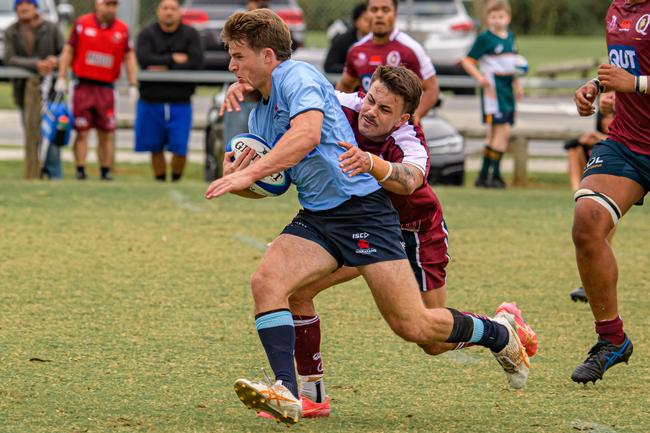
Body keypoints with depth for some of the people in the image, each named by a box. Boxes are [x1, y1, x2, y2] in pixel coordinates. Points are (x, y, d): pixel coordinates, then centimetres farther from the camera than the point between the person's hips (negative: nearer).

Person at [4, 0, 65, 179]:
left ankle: (55, 174, -7)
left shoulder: (51, 29, 2)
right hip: (25, 89, 2)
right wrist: (35, 64, -24)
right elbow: (9, 59, -11)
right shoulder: (11, 33, 3)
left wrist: (55, 61, -22)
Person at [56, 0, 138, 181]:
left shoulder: (122, 29, 5)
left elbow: (129, 58, 9)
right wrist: (61, 79, 0)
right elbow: (68, 51, 5)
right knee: (82, 132, -3)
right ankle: (80, 170, 0)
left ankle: (106, 171, 7)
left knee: (106, 134, 2)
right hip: (83, 86, -1)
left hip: (106, 88, 1)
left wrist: (133, 86, 2)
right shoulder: (82, 23, 1)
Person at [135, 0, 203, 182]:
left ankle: (176, 180, 14)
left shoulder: (190, 34, 4)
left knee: (180, 149, -6)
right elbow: (143, 59, -14)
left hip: (180, 103, -1)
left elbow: (196, 61, -11)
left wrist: (165, 69, -14)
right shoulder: (147, 34, 3)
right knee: (155, 148, 7)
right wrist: (173, 59, -13)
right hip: (151, 101, 1)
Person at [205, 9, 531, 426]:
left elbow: (307, 134, -31)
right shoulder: (259, 115, 16)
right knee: (266, 281, -20)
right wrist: (235, 180, 1)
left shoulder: (297, 76, -12)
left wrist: (250, 172, -35)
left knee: (414, 326, -6)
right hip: (315, 219, 8)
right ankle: (287, 395, -25)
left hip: (362, 207, -8)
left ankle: (500, 334, 22)